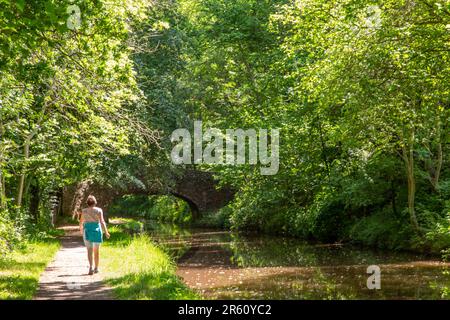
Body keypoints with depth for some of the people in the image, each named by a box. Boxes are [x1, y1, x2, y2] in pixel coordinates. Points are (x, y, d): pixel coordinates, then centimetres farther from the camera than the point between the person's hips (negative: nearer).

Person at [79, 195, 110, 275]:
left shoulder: (84, 211, 2)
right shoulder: (99, 210, -3)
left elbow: (81, 222, 12)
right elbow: (102, 221, -12)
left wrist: (81, 229, 31)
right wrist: (106, 232, -13)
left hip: (87, 230, 0)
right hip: (97, 230, 0)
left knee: (89, 250, -4)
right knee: (96, 250, 14)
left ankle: (91, 267, -23)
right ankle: (96, 268, 23)